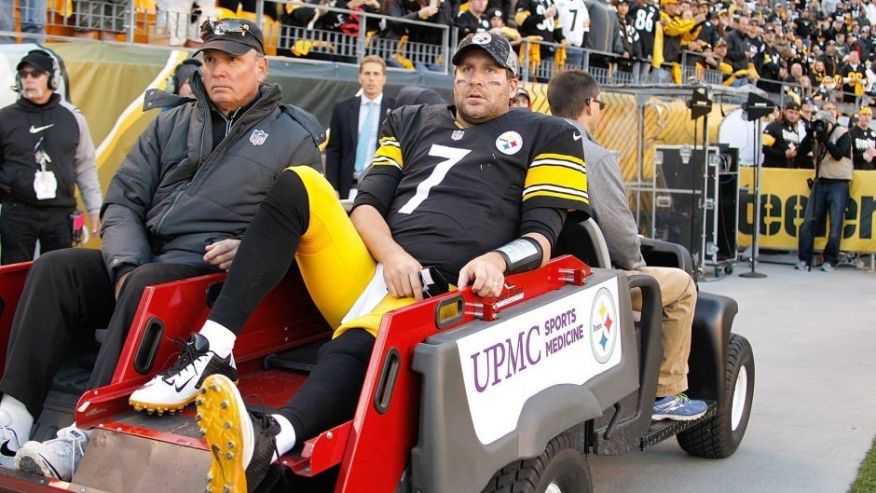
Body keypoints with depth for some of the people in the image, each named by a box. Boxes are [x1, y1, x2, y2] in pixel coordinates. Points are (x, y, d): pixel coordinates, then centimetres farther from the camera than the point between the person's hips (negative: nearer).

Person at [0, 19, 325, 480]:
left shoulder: (294, 138, 8)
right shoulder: (171, 123, 19)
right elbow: (123, 201, 12)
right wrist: (125, 264, -7)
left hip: (214, 269, -5)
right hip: (143, 257, 5)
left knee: (146, 287, -35)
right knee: (54, 269, -18)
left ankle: (88, 434, -39)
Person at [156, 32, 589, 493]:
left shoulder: (547, 136, 15)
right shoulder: (410, 122, 24)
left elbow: (540, 237, 5)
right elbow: (367, 203, 13)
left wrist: (496, 259, -18)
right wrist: (392, 255, -9)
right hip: (371, 274, 5)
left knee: (360, 341, -38)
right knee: (299, 185, -19)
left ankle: (268, 440, -68)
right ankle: (212, 350, -29)